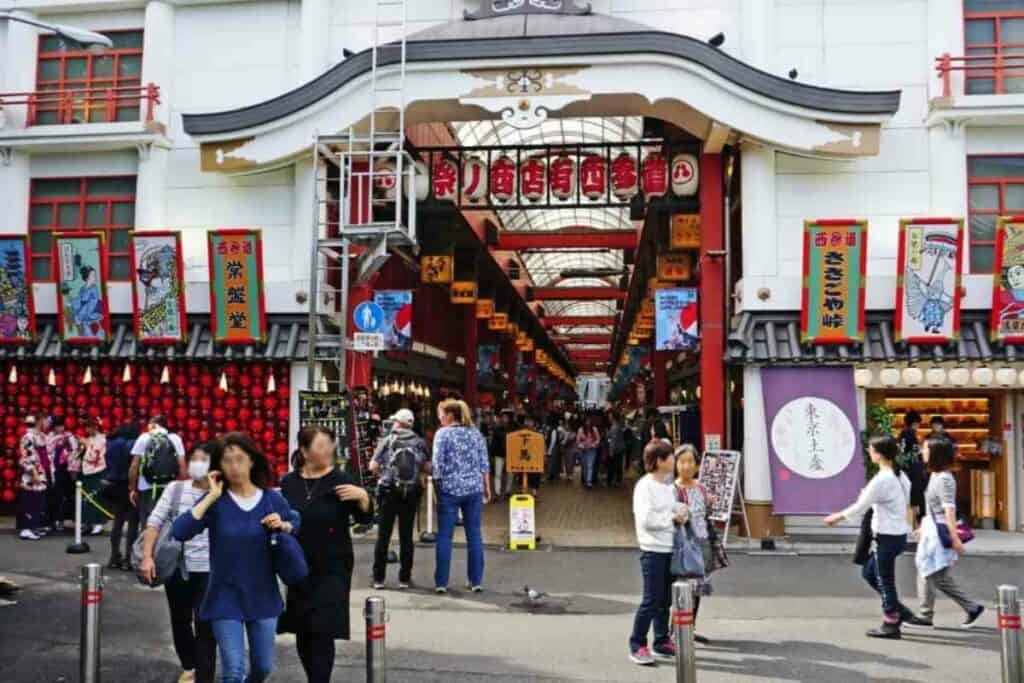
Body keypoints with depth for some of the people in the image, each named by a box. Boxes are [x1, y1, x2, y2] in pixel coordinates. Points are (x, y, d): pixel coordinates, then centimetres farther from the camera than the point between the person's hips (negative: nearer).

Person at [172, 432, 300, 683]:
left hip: (263, 597, 2)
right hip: (226, 599, -2)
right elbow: (179, 532, -22)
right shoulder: (216, 501, -8)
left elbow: (297, 526, 14)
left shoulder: (272, 499, -4)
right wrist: (210, 498, -22)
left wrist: (282, 525, -8)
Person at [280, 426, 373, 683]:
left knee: (322, 635, -7)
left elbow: (364, 519, -9)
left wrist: (363, 497, -29)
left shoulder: (341, 479, -7)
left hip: (332, 569, -4)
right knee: (303, 634, 12)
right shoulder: (288, 483, 2)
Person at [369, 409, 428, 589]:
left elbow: (373, 467, -6)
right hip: (412, 493, 2)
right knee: (406, 536, 9)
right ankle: (404, 578, 12)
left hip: (389, 491, -1)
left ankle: (378, 578, 9)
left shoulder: (386, 441, -4)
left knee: (383, 536, 6)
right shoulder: (419, 443, 1)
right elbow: (426, 468, 1)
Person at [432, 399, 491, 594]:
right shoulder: (475, 432, 7)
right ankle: (476, 580, 12)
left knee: (444, 536, 4)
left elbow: (438, 464, -9)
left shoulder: (442, 433, -5)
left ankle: (441, 582, 6)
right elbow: (484, 463, 8)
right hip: (474, 489, 4)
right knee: (474, 534, 9)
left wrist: (437, 481, 5)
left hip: (449, 489, -3)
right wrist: (487, 486, 15)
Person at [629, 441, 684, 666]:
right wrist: (672, 519, -11)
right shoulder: (645, 486, -13)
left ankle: (662, 643, 24)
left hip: (669, 549, 8)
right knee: (651, 600, -4)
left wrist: (680, 512, -3)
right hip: (653, 550, -8)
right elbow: (646, 520, -20)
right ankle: (637, 646, 6)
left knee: (665, 600, 13)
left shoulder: (668, 485, 13)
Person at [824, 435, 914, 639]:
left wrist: (836, 517, -1)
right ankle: (899, 611, 23)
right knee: (869, 572, 19)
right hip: (898, 534, 9)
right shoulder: (900, 476, 7)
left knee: (884, 579, 3)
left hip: (887, 536, -9)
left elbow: (860, 507, -15)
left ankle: (890, 624, 14)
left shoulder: (881, 480, -19)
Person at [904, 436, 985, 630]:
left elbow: (949, 510, -22)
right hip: (933, 530, 9)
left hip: (940, 532, -9)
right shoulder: (936, 475, 10)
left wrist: (955, 537, -24)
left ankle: (925, 617, 11)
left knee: (927, 572, 1)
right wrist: (924, 527, 25)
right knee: (941, 576, 13)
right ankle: (972, 608, 20)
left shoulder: (943, 478, -18)